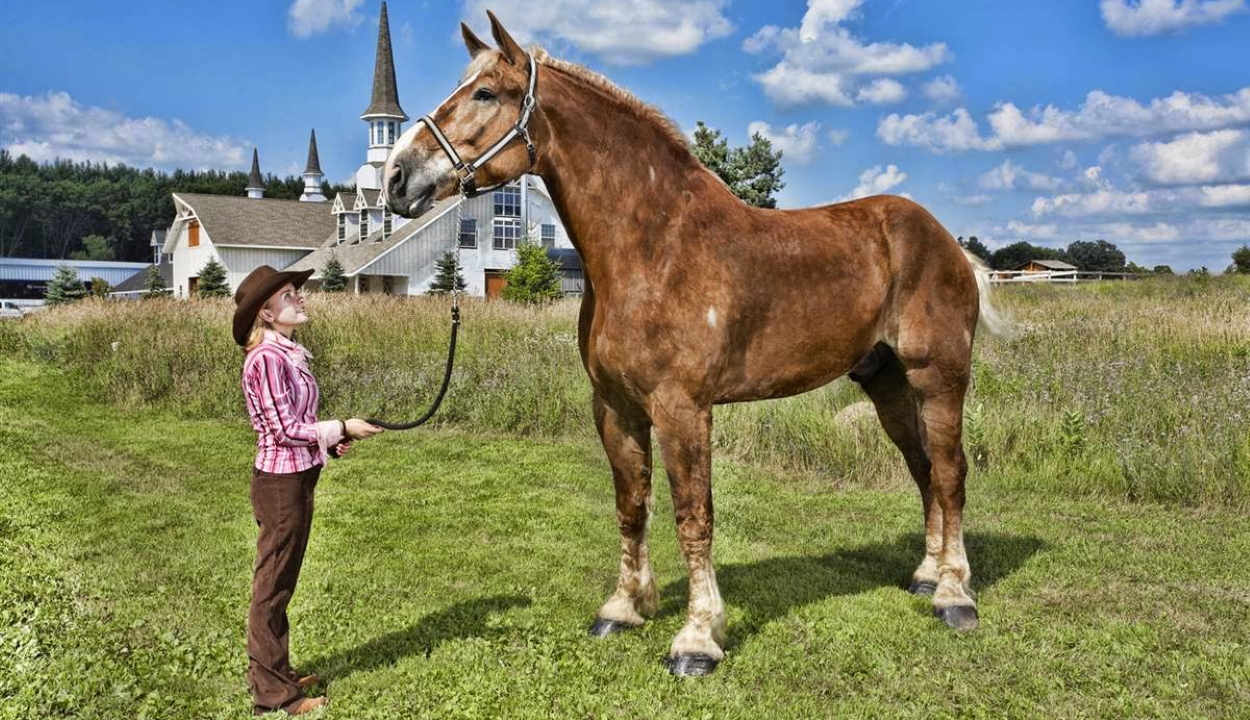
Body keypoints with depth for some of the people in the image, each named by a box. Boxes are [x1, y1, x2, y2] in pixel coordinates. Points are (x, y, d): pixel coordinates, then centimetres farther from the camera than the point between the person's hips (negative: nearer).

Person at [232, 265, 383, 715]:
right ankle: (272, 693, 14)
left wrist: (331, 442, 0)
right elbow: (284, 429, -19)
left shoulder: (289, 355, 10)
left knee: (281, 582, 18)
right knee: (272, 586, 2)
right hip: (280, 482, -9)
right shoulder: (266, 359, -18)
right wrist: (341, 428, -14)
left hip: (297, 479, 9)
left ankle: (278, 673, 31)